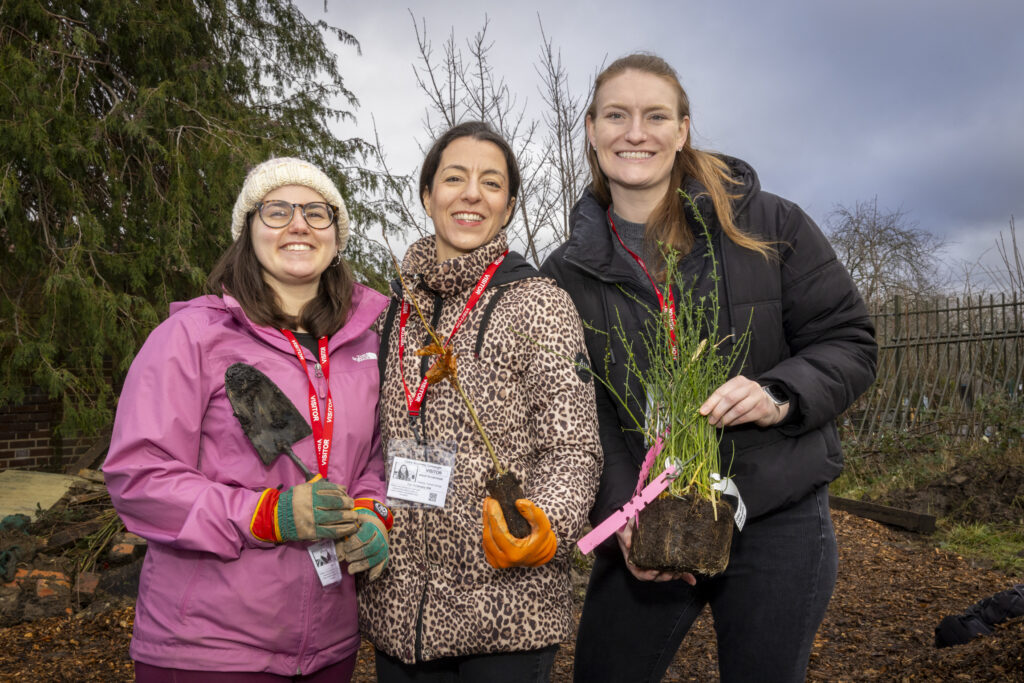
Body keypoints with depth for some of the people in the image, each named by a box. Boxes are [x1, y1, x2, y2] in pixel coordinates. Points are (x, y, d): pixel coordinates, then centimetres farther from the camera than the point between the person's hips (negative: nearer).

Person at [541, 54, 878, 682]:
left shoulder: (769, 224, -3)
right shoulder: (567, 273, 2)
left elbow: (849, 341, 0)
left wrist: (781, 396, -19)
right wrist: (618, 514, -11)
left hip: (779, 520, -1)